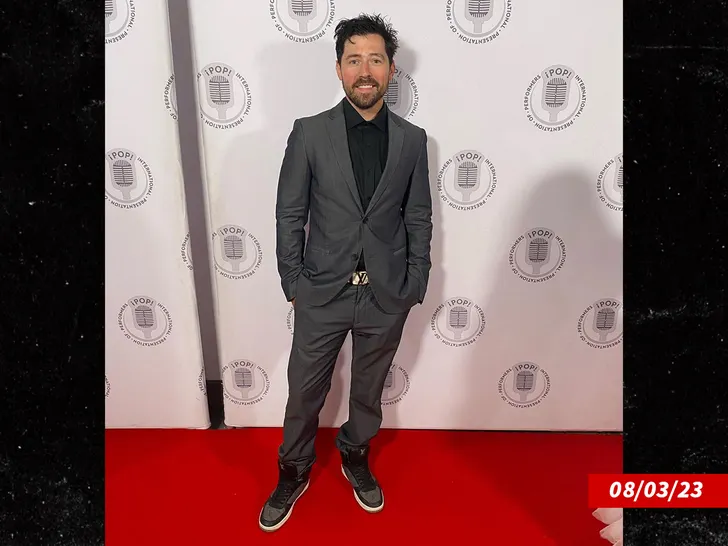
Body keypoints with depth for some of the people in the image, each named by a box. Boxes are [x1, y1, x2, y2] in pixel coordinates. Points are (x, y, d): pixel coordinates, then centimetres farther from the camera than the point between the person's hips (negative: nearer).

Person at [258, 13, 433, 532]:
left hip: (387, 295, 2)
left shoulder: (412, 139, -1)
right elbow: (289, 214, -2)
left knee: (369, 388, 19)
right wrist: (293, 283, -3)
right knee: (305, 391, 13)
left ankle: (356, 458, 46)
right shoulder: (309, 133, -6)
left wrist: (416, 285, 3)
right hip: (323, 292, -1)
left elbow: (419, 218, 4)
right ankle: (294, 473, 38)